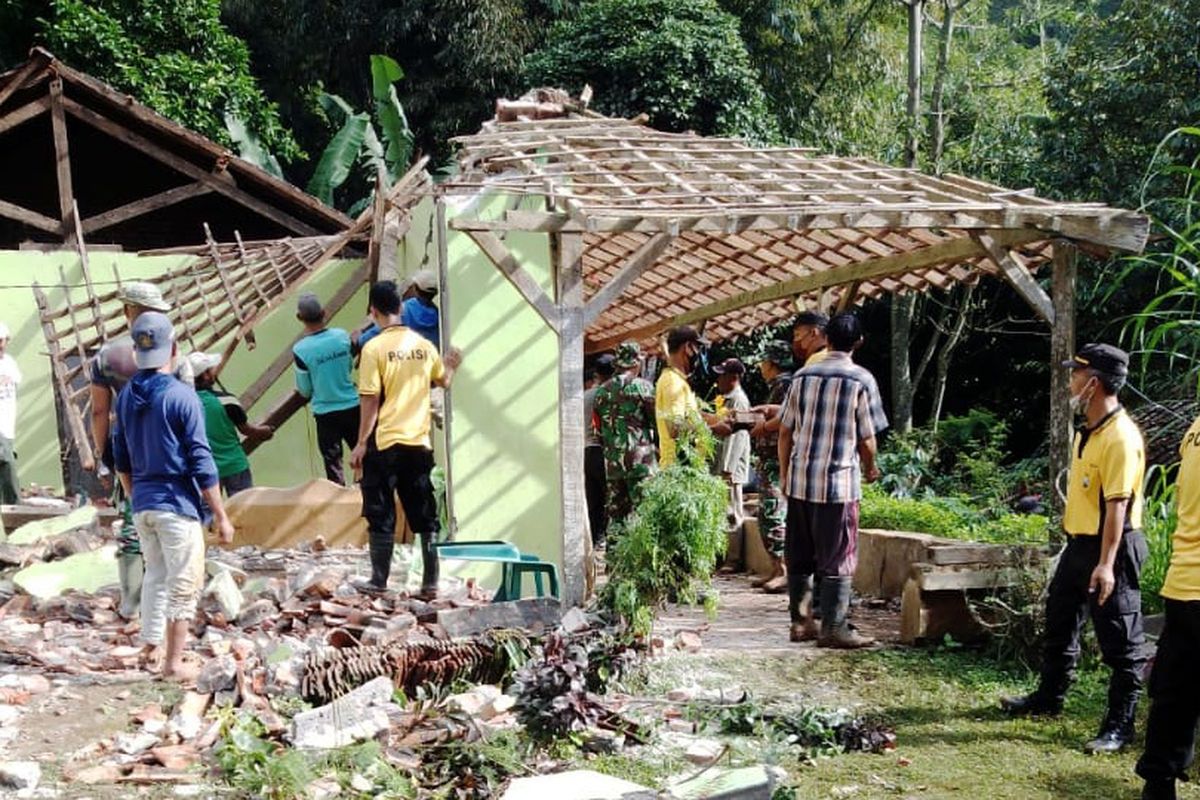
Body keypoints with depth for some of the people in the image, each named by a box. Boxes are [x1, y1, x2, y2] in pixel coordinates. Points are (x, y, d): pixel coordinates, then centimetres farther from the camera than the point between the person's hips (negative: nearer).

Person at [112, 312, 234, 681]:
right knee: (183, 583, 5)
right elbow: (201, 463, -14)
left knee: (155, 574, 22)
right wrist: (221, 515, -8)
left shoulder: (126, 396, 4)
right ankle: (173, 662, 10)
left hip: (142, 503, 6)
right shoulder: (182, 396, -15)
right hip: (177, 503, -6)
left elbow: (121, 459, 13)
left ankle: (150, 643, 29)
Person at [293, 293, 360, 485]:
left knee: (333, 462, 7)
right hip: (352, 407, 3)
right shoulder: (342, 336, -7)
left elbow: (305, 390, -6)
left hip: (326, 413, -3)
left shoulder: (300, 350, -16)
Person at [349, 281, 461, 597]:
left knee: (380, 515, 5)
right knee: (425, 515, 10)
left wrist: (361, 444, -5)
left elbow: (371, 401, -12)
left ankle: (379, 580, 9)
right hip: (419, 442, 4)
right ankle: (430, 582, 11)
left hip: (384, 444, -4)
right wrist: (451, 365, 44)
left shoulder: (374, 348, -11)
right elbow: (443, 381, 22)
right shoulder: (424, 345, 4)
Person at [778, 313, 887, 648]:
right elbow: (866, 438, -5)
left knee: (800, 557, 11)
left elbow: (785, 431, 7)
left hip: (799, 481, 5)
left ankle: (801, 623, 18)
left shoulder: (802, 376, 5)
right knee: (838, 559, 2)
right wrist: (871, 469, 15)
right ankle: (833, 628, 4)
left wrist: (785, 474, 17)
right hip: (839, 482, -4)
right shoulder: (862, 380, -6)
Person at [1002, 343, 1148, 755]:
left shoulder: (1120, 437, -21)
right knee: (1059, 623, 22)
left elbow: (1118, 504, -25)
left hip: (1111, 549, -10)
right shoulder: (1088, 430, 9)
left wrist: (1106, 563, -28)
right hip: (1079, 543, 10)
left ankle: (1119, 725, 8)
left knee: (1120, 642, 0)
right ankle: (1049, 697, 38)